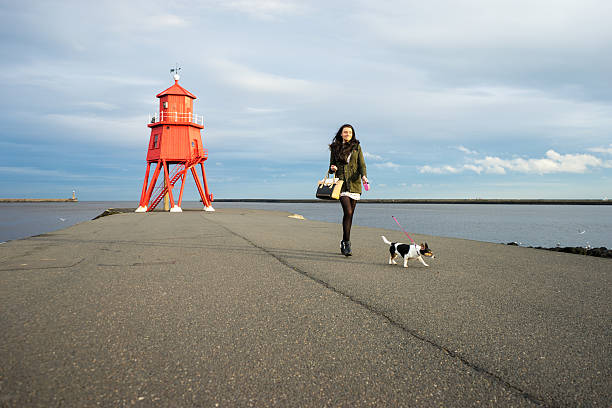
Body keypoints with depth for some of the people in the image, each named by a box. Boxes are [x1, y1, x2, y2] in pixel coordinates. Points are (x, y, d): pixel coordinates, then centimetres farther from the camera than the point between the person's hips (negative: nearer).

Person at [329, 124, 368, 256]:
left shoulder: (357, 147, 10)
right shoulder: (335, 148, 10)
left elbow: (362, 164, 4)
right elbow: (331, 167, 15)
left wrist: (364, 176, -15)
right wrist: (332, 168, -9)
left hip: (354, 183, 2)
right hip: (341, 183, -1)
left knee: (350, 214, 3)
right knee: (348, 212, -17)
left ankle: (344, 243, 17)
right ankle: (347, 244, -13)